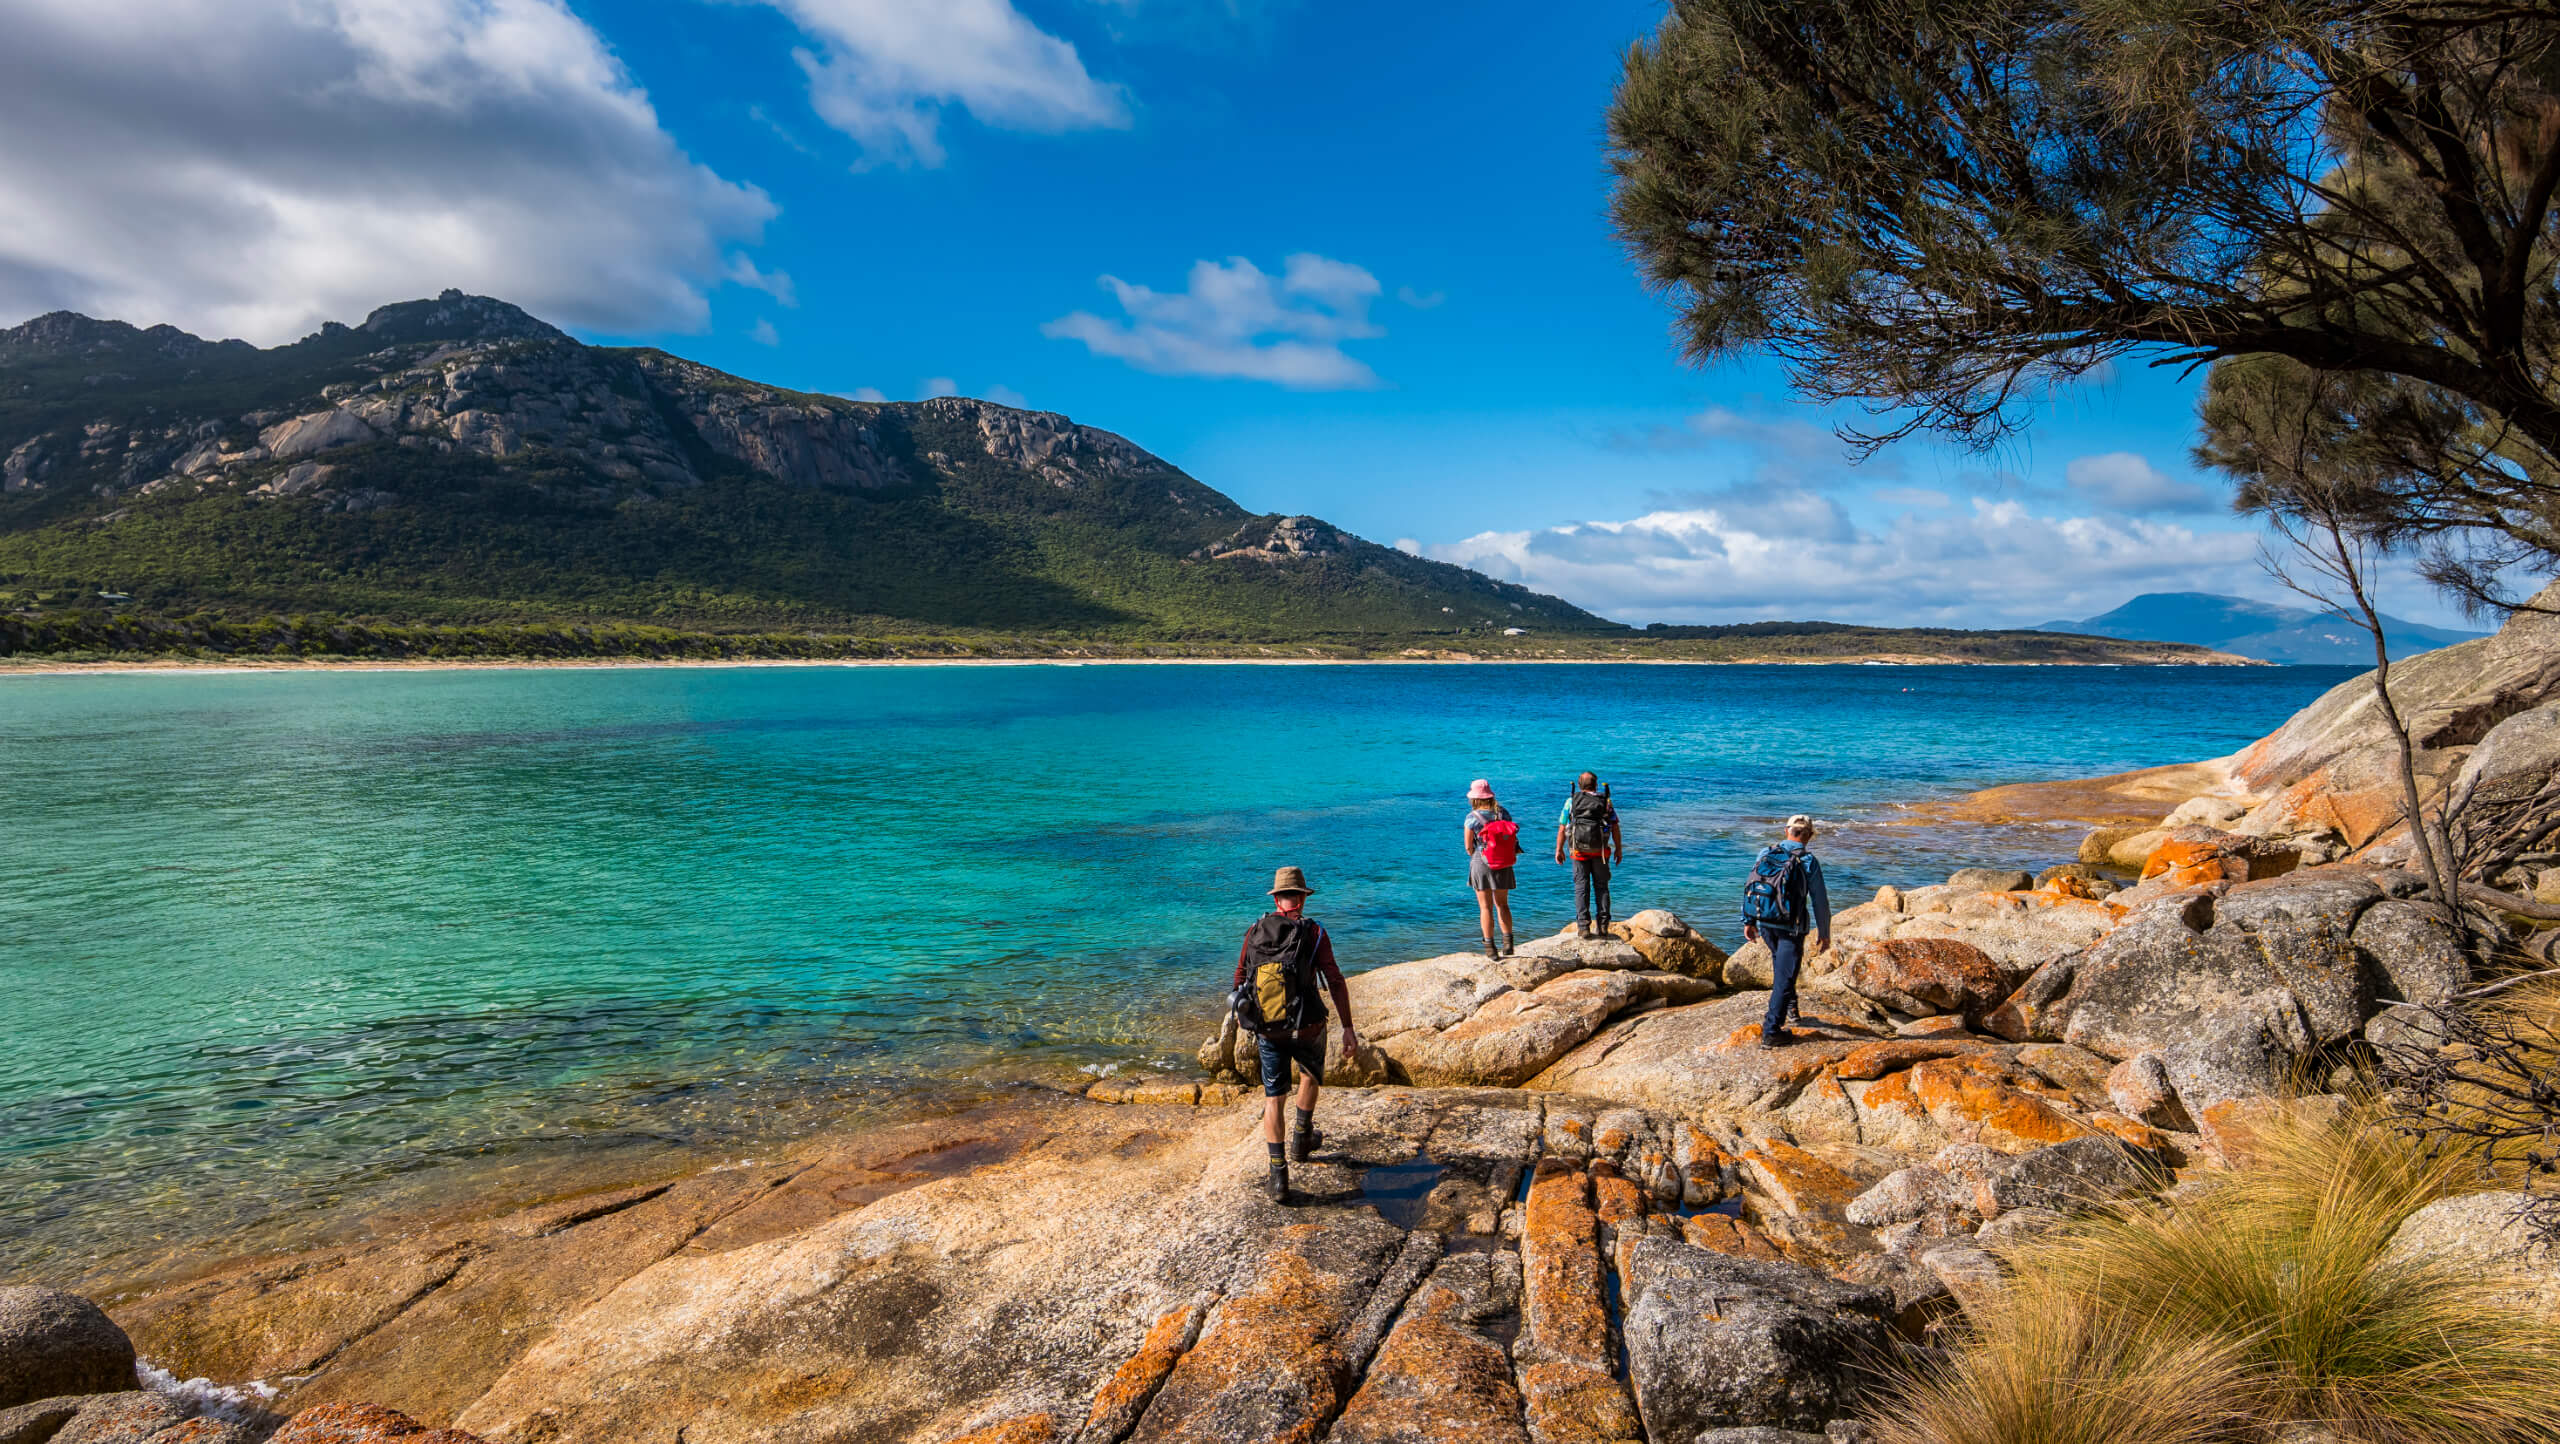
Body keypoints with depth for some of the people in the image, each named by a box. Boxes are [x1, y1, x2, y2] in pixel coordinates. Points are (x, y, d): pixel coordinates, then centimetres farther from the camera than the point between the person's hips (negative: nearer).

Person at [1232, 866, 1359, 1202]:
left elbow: (1240, 980, 11)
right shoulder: (1314, 932, -9)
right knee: (1311, 1074, 29)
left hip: (1268, 1029, 1)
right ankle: (1301, 1139, 43)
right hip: (1307, 1027, -1)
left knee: (1273, 1098, 8)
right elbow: (1335, 982, -14)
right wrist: (1348, 1029, -10)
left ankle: (1279, 1176, 2)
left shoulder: (1255, 931, 1)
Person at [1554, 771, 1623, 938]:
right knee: (1601, 886, 11)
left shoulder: (1571, 801, 2)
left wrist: (1559, 850, 8)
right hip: (1600, 851, 1)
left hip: (1579, 851, -1)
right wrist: (1619, 849, 10)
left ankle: (1583, 926, -4)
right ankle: (1603, 924, 9)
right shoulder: (1606, 801, 4)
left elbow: (1562, 828, 0)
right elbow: (1615, 828, 2)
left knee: (1581, 887, 2)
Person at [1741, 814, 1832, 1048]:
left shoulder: (1766, 854, 3)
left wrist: (1748, 921, 15)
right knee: (1784, 976, -1)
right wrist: (1824, 933, 6)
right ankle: (1771, 1031, -2)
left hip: (1765, 923, 4)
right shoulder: (1809, 862, -9)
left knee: (1780, 962, 30)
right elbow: (1820, 901, -5)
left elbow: (1749, 889, 7)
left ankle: (1788, 1005, 41)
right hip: (1791, 927, -4)